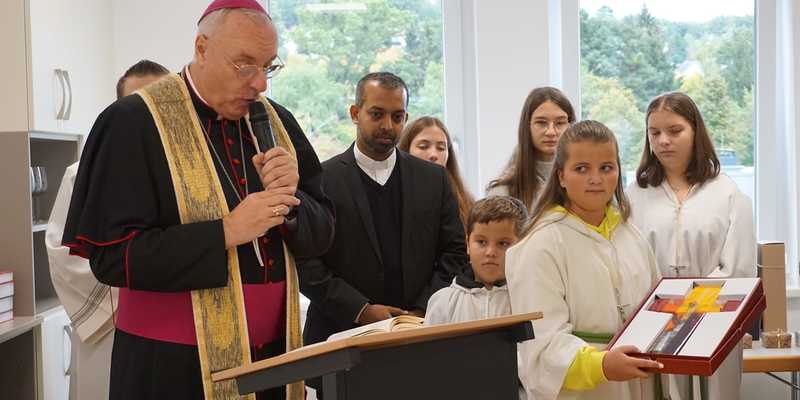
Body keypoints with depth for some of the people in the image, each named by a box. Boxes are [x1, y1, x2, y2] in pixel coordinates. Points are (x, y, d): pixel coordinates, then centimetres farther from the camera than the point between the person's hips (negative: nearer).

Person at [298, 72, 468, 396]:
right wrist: (362, 310, -13)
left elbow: (454, 252, 7)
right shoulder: (321, 180, -1)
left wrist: (424, 312, -5)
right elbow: (306, 263, -7)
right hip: (342, 339, -2)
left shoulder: (433, 179, 10)